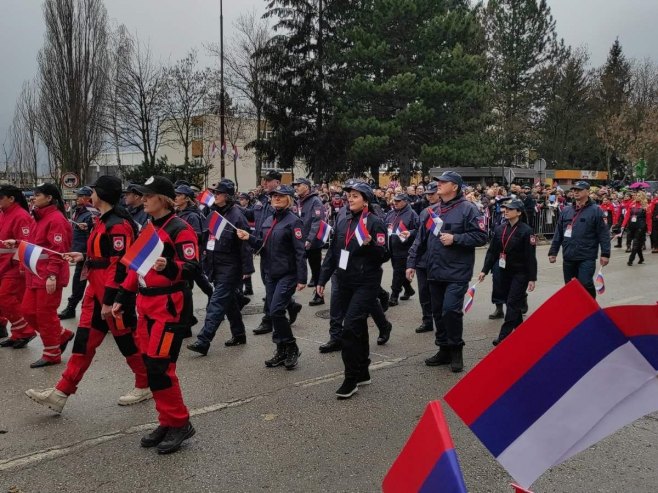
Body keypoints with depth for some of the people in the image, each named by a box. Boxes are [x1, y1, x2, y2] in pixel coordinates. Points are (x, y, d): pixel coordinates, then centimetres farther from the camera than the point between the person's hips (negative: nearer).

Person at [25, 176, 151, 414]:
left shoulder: (118, 224, -18)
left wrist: (110, 300, -22)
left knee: (126, 339, 4)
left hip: (113, 294, -10)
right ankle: (61, 393, 16)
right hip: (96, 291, 10)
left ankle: (145, 386, 21)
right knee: (84, 340, 11)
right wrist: (83, 258, 14)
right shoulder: (104, 221, 13)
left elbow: (120, 264, -22)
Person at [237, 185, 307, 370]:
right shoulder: (268, 220, 12)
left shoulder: (293, 221, -10)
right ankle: (282, 351, 22)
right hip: (270, 274, 7)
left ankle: (291, 348, 3)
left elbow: (300, 252, -14)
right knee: (272, 313, 9)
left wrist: (302, 278, -19)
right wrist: (249, 238, -4)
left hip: (287, 274, -7)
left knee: (276, 310, -15)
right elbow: (262, 246, 15)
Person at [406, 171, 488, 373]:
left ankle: (456, 350, 7)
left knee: (451, 310, -14)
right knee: (438, 312, 11)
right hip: (435, 272, 6)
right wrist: (412, 263, 11)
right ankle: (444, 350, 26)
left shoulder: (467, 209, -7)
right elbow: (421, 239, 15)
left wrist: (455, 238, -17)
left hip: (457, 272, -6)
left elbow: (481, 236, -11)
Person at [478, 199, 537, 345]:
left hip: (520, 273, -6)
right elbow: (492, 251, 7)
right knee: (511, 302, 13)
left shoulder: (526, 231, -13)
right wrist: (485, 270, 3)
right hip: (505, 272, 6)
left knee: (513, 303, -7)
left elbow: (531, 256, -14)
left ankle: (504, 335, -5)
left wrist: (532, 278, -15)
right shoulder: (500, 229, 4)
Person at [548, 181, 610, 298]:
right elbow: (558, 233, 15)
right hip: (568, 258, 5)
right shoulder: (566, 211, 12)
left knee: (585, 284, -13)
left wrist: (605, 254, -11)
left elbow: (603, 234, -6)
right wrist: (553, 252, 11)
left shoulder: (595, 211, -2)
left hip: (587, 258, -5)